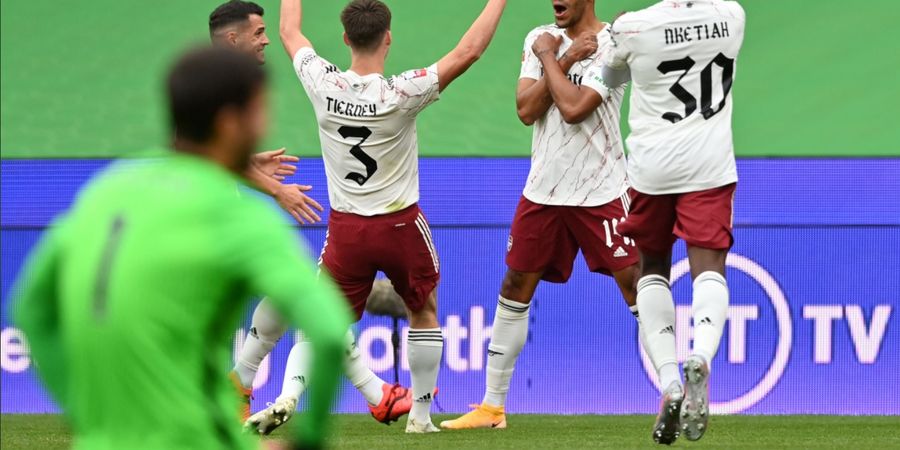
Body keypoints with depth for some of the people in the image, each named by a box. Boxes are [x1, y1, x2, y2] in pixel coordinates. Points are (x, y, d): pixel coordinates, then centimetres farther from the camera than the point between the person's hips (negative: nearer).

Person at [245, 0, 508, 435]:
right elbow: (467, 52, -18)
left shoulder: (324, 85, -11)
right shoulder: (401, 93, -20)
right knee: (425, 313, 20)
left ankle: (288, 396, -9)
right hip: (401, 224, -2)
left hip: (345, 228, 2)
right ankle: (420, 415, 22)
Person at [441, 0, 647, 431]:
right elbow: (526, 110, -3)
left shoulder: (612, 45, -9)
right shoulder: (540, 39, 8)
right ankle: (492, 405, 16)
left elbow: (572, 109, -20)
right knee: (515, 288, 8)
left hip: (600, 192, -5)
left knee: (635, 284, -10)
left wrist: (548, 57, -9)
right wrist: (565, 61, -11)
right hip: (543, 189, 5)